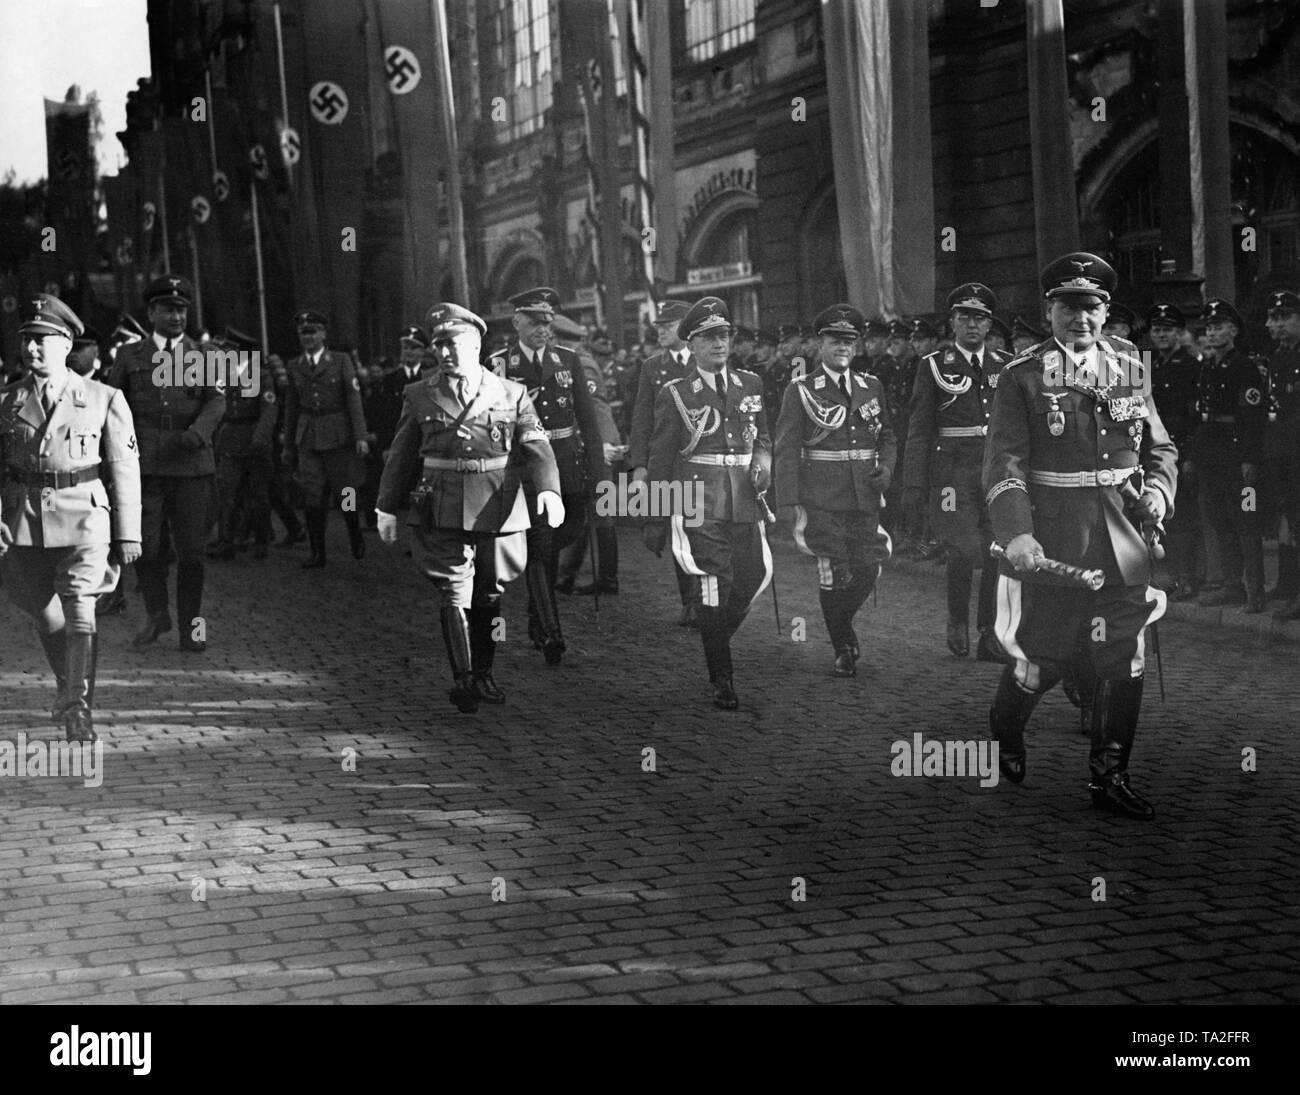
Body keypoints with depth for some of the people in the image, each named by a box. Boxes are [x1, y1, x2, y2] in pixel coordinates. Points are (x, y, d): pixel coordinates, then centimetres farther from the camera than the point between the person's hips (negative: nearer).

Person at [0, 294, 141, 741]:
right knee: (45, 616, 14)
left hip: (85, 521, -3)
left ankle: (79, 713, -11)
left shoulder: (104, 399, 1)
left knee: (79, 613, -15)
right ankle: (69, 687, 38)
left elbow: (125, 470, 2)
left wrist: (128, 535, -1)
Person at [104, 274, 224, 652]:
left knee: (190, 550, 1)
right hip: (144, 466, 0)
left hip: (192, 466, 0)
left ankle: (191, 628, 14)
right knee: (146, 549, -1)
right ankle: (157, 614, 22)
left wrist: (197, 432, -22)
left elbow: (216, 402, -3)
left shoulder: (204, 357, 11)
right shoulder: (129, 356, 12)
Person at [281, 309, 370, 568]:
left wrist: (361, 436, -12)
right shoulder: (295, 366, 10)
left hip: (339, 437, -2)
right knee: (312, 497, -3)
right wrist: (288, 446, 15)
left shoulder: (341, 361, 0)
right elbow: (291, 408, 15)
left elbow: (354, 398, -4)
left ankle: (356, 539, 28)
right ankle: (317, 553, 4)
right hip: (308, 438, 3)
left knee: (345, 493, 4)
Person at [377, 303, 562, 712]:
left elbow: (536, 445, -4)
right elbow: (400, 456, 12)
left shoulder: (512, 394, 5)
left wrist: (548, 490, -20)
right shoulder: (418, 396, 8)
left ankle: (483, 674, 25)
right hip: (442, 513, -1)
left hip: (498, 510, 1)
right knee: (453, 594, -9)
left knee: (489, 596, 10)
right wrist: (387, 508, 9)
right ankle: (463, 681, -7)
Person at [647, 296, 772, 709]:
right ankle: (721, 679, 5)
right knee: (714, 589, -5)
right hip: (700, 505, -4)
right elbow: (660, 459, 2)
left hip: (746, 503, 4)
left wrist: (763, 458, 1)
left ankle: (715, 644, 33)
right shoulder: (675, 395, -1)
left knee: (752, 578, 6)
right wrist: (663, 514, 0)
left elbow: (763, 434, 24)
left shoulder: (751, 385, 12)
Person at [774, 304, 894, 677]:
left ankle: (840, 623, 27)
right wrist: (790, 503, -9)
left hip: (865, 499, 4)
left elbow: (886, 436, 22)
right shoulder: (801, 391, -1)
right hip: (821, 501, -4)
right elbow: (786, 450, -3)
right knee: (835, 576, -3)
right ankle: (843, 649, 16)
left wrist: (885, 468, 0)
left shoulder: (872, 388, 12)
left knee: (868, 571, -2)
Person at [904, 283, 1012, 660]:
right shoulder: (934, 366, 4)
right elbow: (919, 429, 3)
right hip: (953, 470, -3)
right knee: (965, 550, -13)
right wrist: (914, 484, -2)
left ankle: (990, 637, 10)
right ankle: (957, 621, 11)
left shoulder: (1006, 366, 12)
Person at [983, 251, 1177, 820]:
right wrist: (1016, 533, -23)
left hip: (1122, 541, 4)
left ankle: (1109, 777, 16)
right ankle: (1004, 734, 36)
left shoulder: (1129, 367, 9)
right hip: (1050, 544, -3)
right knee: (1040, 659, 5)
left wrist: (1157, 488, -3)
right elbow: (1004, 464, -10)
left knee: (1125, 662, 3)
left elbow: (1160, 446, 18)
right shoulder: (1020, 378, -3)